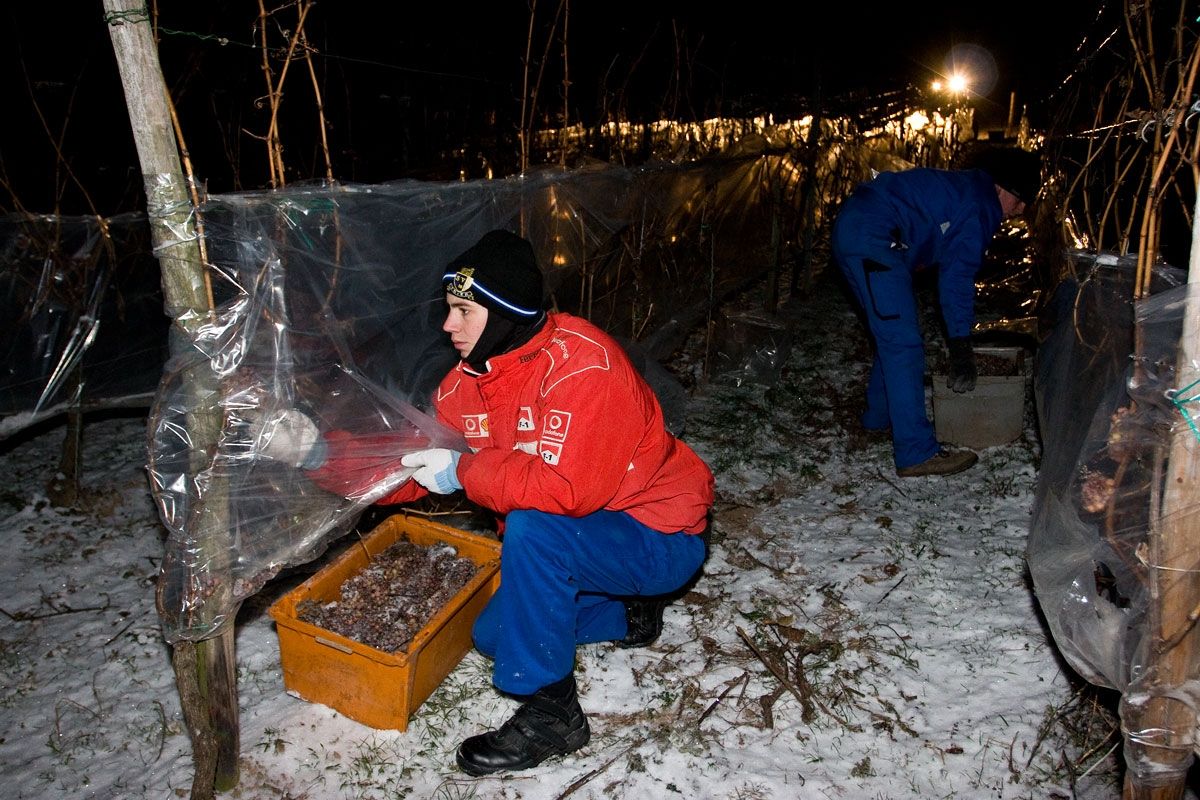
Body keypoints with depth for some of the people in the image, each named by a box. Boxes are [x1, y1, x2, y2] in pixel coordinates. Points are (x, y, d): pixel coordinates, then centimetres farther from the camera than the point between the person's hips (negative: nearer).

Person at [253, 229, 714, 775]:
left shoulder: (580, 362, -29)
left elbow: (569, 487, -37)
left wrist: (464, 472, -26)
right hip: (575, 539, 9)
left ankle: (550, 713, -16)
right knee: (493, 635, 13)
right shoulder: (470, 382, -2)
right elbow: (410, 463, 0)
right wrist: (319, 453, -12)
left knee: (531, 526, -33)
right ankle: (628, 613, 26)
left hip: (661, 539, -8)